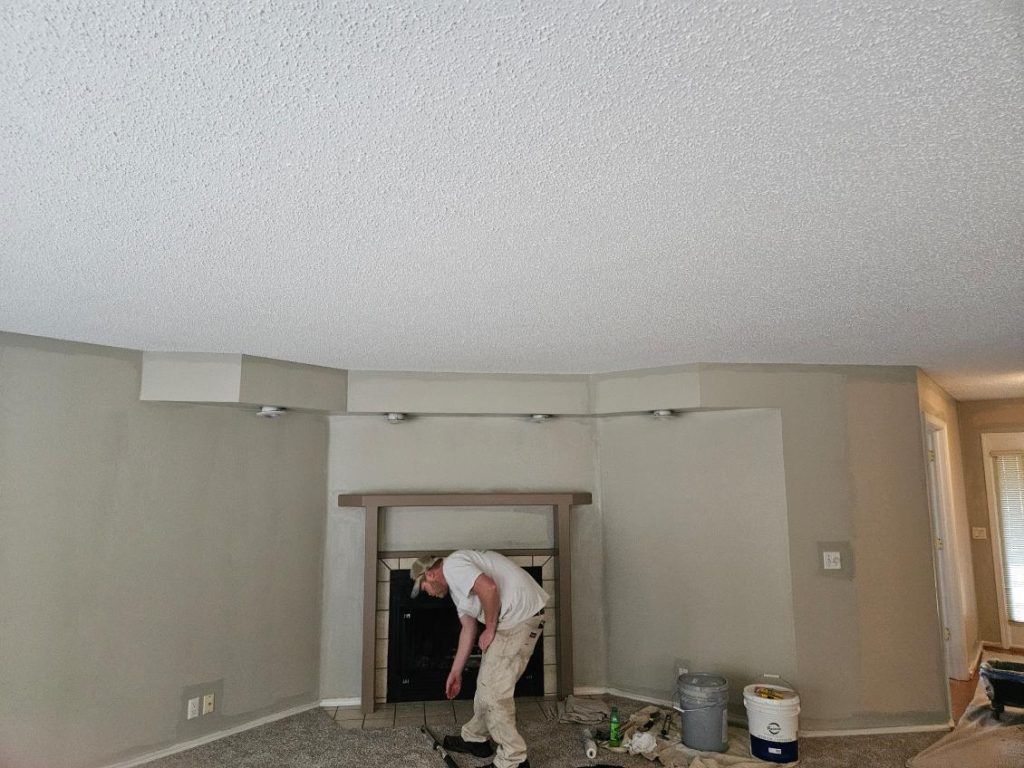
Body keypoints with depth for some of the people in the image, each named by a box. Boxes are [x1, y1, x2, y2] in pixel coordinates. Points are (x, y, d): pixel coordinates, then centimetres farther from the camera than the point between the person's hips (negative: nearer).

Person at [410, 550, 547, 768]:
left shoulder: (452, 565, -11)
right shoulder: (456, 586, 21)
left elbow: (489, 588, -27)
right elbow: (468, 629, 25)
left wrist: (490, 629, -13)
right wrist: (455, 673, 29)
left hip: (521, 614, -11)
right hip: (513, 618, 11)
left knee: (494, 689, -4)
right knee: (487, 683, 21)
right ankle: (475, 738, 37)